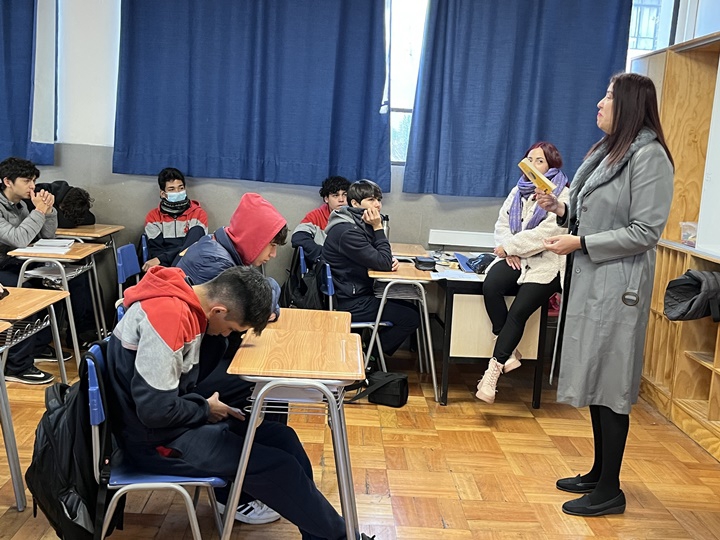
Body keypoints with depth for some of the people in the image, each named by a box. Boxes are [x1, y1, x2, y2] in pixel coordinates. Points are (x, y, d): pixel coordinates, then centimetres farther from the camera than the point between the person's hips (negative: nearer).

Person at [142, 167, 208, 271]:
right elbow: (155, 250, 2)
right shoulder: (153, 216, 13)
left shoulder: (198, 214, 10)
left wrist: (160, 259, -13)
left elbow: (193, 248, -3)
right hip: (164, 267, -2)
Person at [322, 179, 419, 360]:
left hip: (358, 294, 10)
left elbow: (379, 258, 16)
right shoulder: (347, 232, -25)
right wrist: (378, 228, -18)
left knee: (412, 309, 16)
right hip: (350, 303, -10)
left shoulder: (359, 224, 7)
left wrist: (390, 260, -7)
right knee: (411, 318, -7)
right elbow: (383, 264, -22)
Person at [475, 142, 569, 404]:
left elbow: (545, 234, -14)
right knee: (490, 286, -28)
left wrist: (509, 247, -10)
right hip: (515, 259, 5)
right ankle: (509, 352, -17)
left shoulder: (563, 195, -3)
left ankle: (493, 371, -20)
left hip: (546, 264, -5)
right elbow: (502, 224, 11)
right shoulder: (518, 191, 18)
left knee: (518, 311, -24)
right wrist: (509, 251, -8)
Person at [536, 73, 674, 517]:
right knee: (593, 380, 15)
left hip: (617, 287, -9)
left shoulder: (649, 156, -13)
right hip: (590, 281, 9)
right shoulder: (608, 151, 14)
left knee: (610, 386, -2)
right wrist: (562, 209, 5)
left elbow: (644, 232, -18)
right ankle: (599, 473, 28)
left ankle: (610, 490, 11)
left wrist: (580, 243, -18)